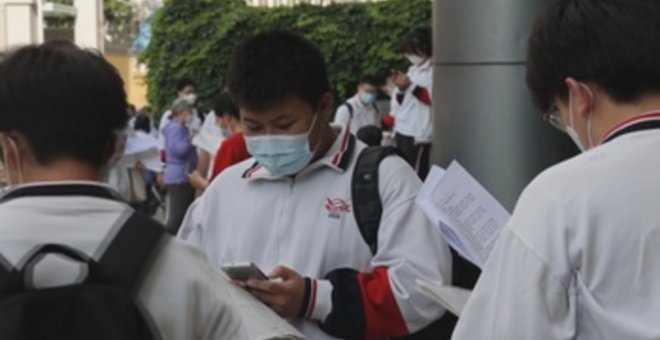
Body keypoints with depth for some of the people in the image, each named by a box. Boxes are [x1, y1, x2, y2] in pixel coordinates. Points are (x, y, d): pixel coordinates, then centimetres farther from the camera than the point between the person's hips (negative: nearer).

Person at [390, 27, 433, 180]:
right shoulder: (412, 70, 16)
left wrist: (411, 86, -17)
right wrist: (400, 88, -1)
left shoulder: (432, 72, -6)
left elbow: (432, 98, -17)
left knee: (416, 173, -10)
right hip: (402, 131, 8)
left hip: (418, 132, -8)